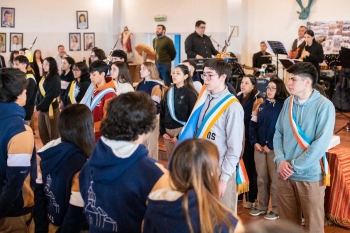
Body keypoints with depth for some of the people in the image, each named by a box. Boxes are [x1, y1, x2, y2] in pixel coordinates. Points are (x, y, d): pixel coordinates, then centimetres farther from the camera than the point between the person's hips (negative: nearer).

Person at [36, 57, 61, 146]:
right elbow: (39, 92, 13)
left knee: (53, 134, 0)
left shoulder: (55, 78, -11)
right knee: (42, 133, 14)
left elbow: (50, 95, -17)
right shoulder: (44, 77, 13)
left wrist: (39, 106, -13)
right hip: (42, 108, 8)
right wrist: (38, 105, 1)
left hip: (51, 108, -8)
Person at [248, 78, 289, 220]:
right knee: (261, 178, 12)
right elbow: (252, 125, 11)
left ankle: (276, 209, 11)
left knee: (274, 179, 2)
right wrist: (255, 142, -3)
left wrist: (270, 145, -14)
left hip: (275, 148, -5)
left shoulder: (284, 106, -6)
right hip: (259, 147, 5)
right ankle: (262, 206, 23)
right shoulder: (262, 106, 12)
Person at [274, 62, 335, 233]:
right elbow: (278, 134, 9)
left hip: (310, 176, -5)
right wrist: (280, 160, -7)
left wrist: (294, 166, -15)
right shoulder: (288, 102, 5)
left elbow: (321, 143, -17)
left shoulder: (324, 105, -11)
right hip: (285, 174, 5)